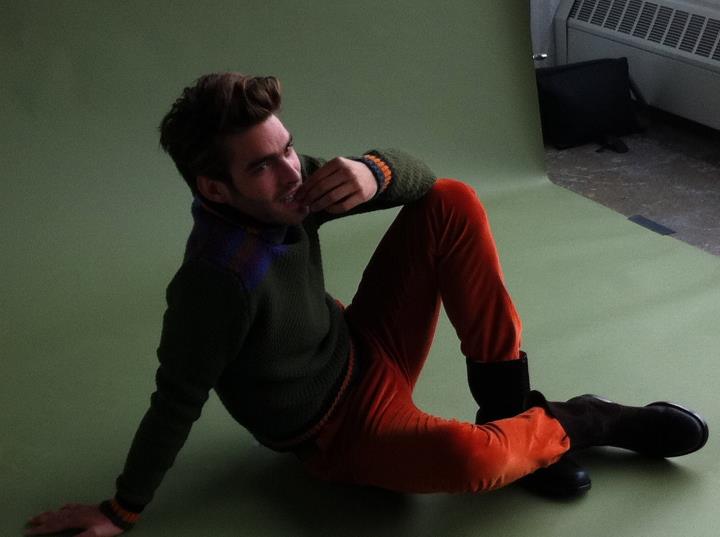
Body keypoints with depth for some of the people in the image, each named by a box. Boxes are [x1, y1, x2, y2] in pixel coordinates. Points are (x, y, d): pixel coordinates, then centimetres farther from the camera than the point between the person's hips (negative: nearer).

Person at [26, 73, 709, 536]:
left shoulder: (284, 189, -13)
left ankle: (508, 405, -3)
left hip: (364, 352, 8)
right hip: (337, 434, -7)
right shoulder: (214, 281, -33)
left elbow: (418, 174, -5)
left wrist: (372, 173, -30)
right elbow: (177, 403, -21)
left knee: (451, 204, -4)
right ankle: (579, 422, 0)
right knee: (468, 458, -38)